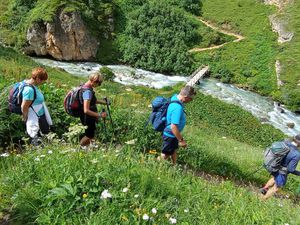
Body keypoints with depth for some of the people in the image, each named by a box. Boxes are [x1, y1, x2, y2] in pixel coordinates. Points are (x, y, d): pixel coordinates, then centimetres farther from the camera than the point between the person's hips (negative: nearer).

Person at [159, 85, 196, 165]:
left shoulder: (175, 97, -8)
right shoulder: (177, 108, -37)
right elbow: (173, 127, -35)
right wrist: (181, 140, -23)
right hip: (170, 135, -9)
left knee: (174, 150, 28)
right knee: (165, 155, 14)